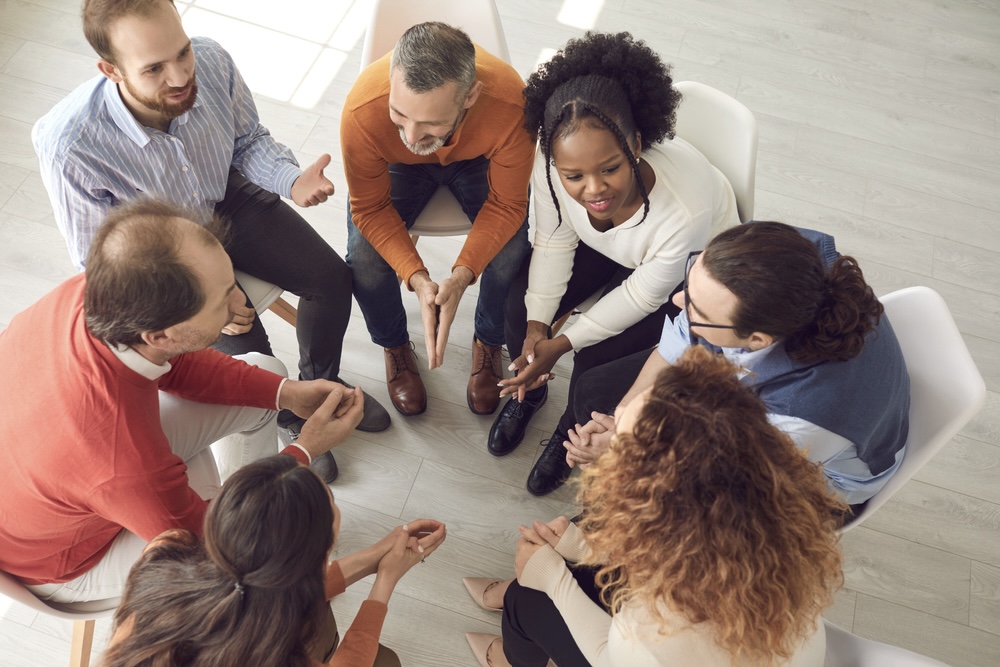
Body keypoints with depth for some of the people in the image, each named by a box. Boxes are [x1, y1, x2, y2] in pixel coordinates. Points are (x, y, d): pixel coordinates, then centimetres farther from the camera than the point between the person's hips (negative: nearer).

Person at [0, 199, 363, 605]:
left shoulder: (86, 294, -28)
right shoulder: (128, 465, -46)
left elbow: (179, 363, -5)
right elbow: (202, 536, -22)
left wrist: (288, 393, -13)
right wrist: (306, 451, -17)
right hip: (65, 558, -6)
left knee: (265, 373, 2)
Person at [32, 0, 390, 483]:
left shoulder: (211, 61, -26)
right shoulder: (66, 147, -35)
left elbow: (249, 140, -4)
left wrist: (292, 180, -25)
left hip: (230, 200, 4)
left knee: (332, 278, -5)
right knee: (247, 351, -17)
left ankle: (319, 384, 26)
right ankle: (289, 416, 21)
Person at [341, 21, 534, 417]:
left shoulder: (509, 104, -40)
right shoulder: (363, 110, -39)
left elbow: (506, 205, -25)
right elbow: (369, 208, -23)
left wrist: (461, 276, -38)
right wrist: (417, 278, -37)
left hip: (477, 160, 0)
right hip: (397, 164, 1)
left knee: (512, 253, -23)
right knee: (364, 256, -22)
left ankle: (488, 342, 11)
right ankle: (394, 345, 12)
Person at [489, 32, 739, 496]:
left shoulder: (685, 211, -43)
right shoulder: (550, 166, -32)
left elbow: (643, 296, -24)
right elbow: (555, 241, -12)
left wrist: (563, 343, -22)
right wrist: (538, 324, -18)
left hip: (687, 273, -3)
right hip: (602, 246, 4)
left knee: (595, 362, -15)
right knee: (519, 306, -12)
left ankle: (573, 434, 21)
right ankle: (529, 389, 22)